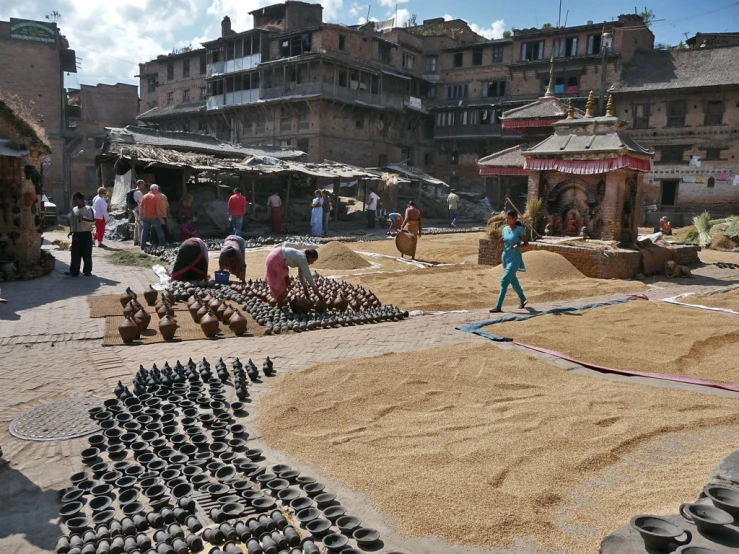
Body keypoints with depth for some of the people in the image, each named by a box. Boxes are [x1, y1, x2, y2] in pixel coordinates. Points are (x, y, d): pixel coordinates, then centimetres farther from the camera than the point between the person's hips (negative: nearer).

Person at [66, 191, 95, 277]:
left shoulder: (88, 209, -5)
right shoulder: (74, 210, 12)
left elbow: (93, 221, -13)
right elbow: (72, 222, 18)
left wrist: (83, 218, -23)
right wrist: (71, 230, 4)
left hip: (86, 235, -5)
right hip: (76, 235, 5)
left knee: (87, 254, 2)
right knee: (75, 254, 3)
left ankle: (87, 271, 13)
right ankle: (74, 271, 8)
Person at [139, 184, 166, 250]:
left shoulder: (144, 196, 5)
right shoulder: (156, 197, -10)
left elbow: (141, 207, 6)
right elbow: (158, 208, -14)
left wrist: (141, 215, 14)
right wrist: (160, 218, -10)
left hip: (146, 217, 4)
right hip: (154, 217, -4)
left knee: (145, 231, 10)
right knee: (159, 231, 8)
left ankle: (143, 246, 5)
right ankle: (163, 244, 11)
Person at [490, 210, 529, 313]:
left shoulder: (520, 229, -8)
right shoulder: (505, 229, 8)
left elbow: (526, 242, -4)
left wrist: (517, 246, -22)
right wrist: (501, 241, -4)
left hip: (515, 258, -7)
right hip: (505, 257, 7)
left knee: (504, 281, -15)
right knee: (513, 281, 18)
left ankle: (498, 306, -17)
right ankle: (523, 299, 39)